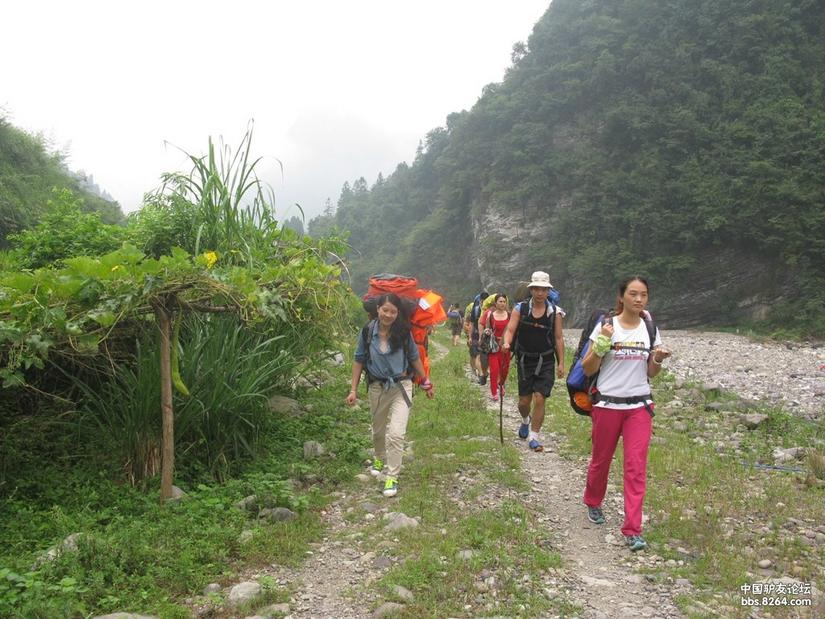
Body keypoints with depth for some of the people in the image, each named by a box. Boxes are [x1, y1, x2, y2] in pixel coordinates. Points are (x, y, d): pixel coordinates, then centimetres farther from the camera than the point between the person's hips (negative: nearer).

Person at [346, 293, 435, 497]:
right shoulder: (368, 331, -9)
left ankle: (392, 477, 0)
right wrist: (354, 390, -3)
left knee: (396, 433, -14)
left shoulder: (403, 332, -12)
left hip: (401, 387, -2)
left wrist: (425, 383, 8)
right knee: (378, 430, 21)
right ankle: (380, 458, 51)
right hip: (377, 387, 2)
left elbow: (414, 357, 2)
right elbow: (359, 360, -1)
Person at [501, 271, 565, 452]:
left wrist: (561, 363, 1)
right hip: (525, 360, 1)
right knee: (524, 401, 9)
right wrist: (506, 343, -31)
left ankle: (534, 436, 8)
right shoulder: (520, 309, -2)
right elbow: (510, 330, -9)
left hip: (545, 361, -1)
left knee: (539, 399, -9)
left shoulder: (554, 312, -1)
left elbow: (558, 338, 3)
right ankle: (526, 420, 43)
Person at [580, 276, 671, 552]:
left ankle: (633, 530, 0)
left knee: (636, 466, -4)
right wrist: (602, 342, -21)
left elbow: (650, 373, 12)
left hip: (639, 406, 2)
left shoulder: (650, 329, 5)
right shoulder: (605, 326, -6)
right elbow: (587, 369, -7)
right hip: (607, 404, -2)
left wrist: (658, 360, -9)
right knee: (601, 459, 14)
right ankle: (593, 503, 41)